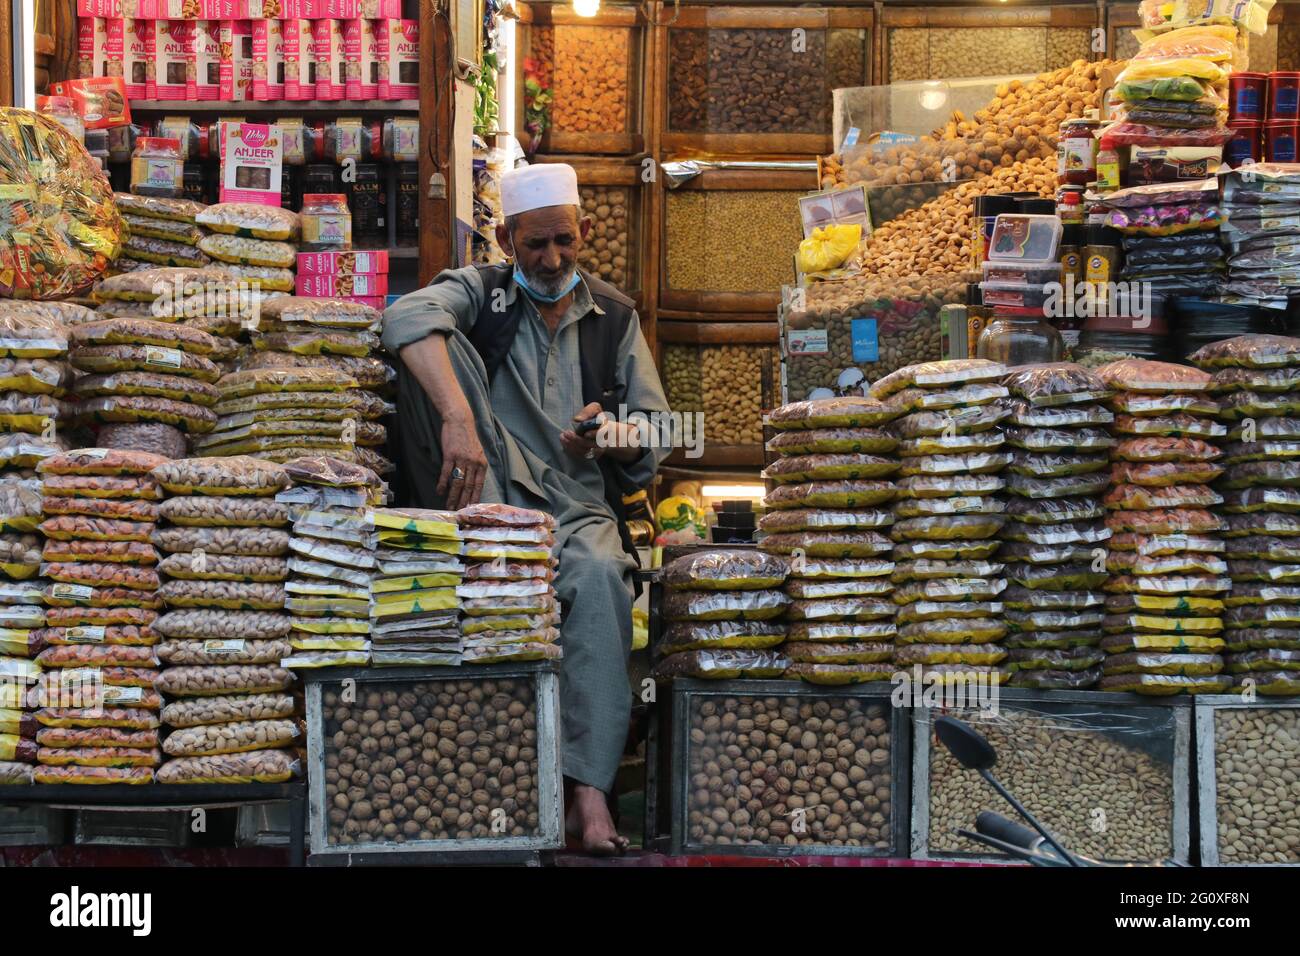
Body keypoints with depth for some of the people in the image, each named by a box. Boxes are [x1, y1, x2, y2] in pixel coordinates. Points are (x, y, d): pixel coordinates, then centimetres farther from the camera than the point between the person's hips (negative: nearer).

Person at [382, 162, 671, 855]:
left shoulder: (614, 318, 18)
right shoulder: (480, 293, 8)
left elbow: (655, 438, 17)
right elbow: (407, 317, -18)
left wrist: (612, 434, -9)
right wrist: (458, 418, -35)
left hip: (579, 506, 1)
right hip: (493, 496, -1)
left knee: (600, 576, -36)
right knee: (442, 345, -19)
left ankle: (589, 792, -39)